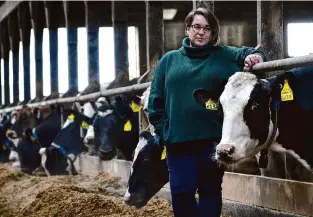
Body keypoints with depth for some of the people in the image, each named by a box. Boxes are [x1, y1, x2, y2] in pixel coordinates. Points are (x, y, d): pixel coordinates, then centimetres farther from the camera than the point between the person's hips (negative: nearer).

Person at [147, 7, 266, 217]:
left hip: (212, 138, -1)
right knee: (181, 192, 3)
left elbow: (248, 53, 0)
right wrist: (161, 127, 1)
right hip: (177, 139, 1)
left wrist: (254, 57, -24)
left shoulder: (224, 56, 7)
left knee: (210, 190, 8)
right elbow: (156, 97, 10)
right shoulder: (169, 59, 10)